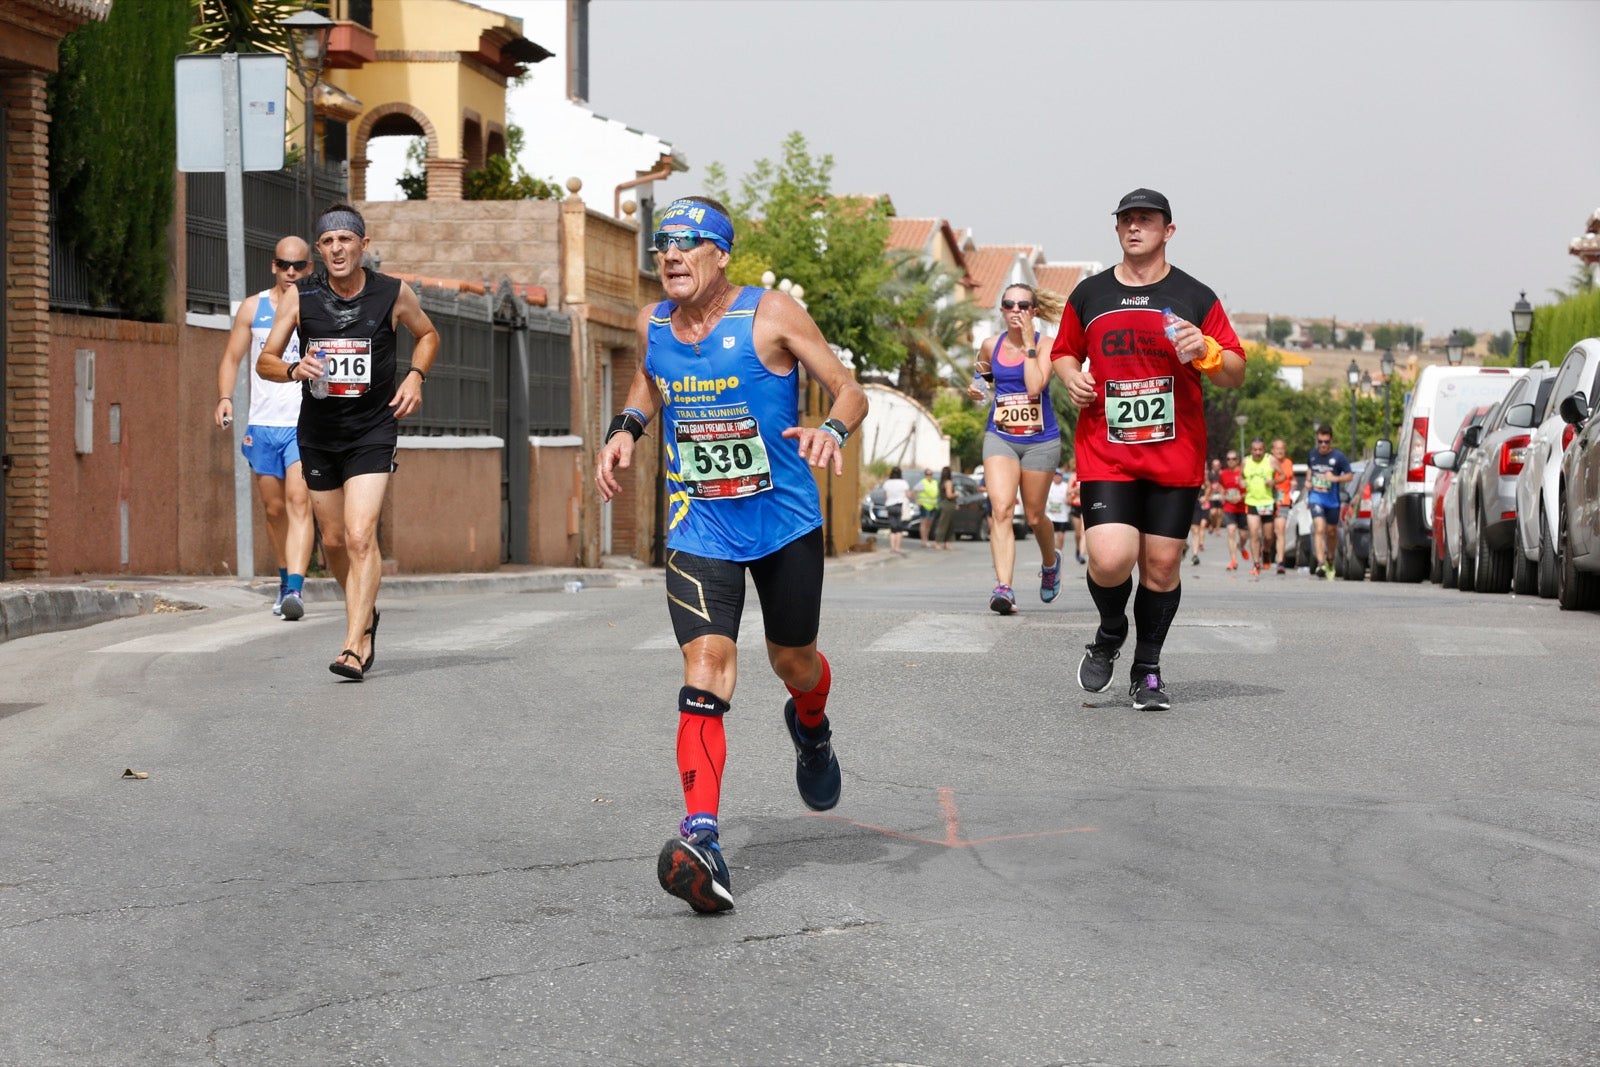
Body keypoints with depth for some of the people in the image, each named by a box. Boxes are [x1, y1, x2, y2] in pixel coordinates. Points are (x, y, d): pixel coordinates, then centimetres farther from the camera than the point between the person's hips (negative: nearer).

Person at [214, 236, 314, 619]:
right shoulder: (253, 308, 9)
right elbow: (231, 358, 12)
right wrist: (225, 397, -5)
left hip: (306, 425, -3)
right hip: (262, 424, 3)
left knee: (299, 500, -18)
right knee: (273, 508, 10)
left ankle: (295, 589, -27)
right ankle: (286, 581, 28)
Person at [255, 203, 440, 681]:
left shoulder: (394, 295, -6)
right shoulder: (299, 296, -5)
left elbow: (427, 334, 15)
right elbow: (264, 361, -1)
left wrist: (415, 375, -3)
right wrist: (293, 369, -23)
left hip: (372, 431, -3)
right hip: (317, 432, 3)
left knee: (360, 536, -17)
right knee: (334, 540, 12)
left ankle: (355, 648, -19)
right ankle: (365, 614, 39)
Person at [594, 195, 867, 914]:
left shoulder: (770, 314, -12)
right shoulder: (652, 324, 0)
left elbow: (849, 389, -9)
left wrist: (832, 430, -30)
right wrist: (627, 426, 6)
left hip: (786, 522, -1)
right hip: (699, 528, 1)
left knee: (792, 662, 15)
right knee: (706, 666, -18)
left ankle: (811, 729, 54)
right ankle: (701, 839, -28)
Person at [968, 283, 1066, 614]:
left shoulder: (1045, 345, -9)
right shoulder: (991, 346, 3)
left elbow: (1035, 386, -23)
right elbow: (982, 373, 23)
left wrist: (1029, 344, -19)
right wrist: (976, 387, 0)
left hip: (1040, 440, -2)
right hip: (1000, 437, 2)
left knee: (1034, 517, 12)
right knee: (1000, 509, -19)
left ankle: (1050, 562, 45)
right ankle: (1003, 587, -26)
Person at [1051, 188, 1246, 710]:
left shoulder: (1195, 297, 5)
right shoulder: (1089, 295, 9)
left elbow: (1236, 375, 6)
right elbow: (1064, 351, 24)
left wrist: (1207, 351, -14)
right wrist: (1071, 376, 1)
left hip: (1175, 456, 0)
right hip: (1105, 452, 0)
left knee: (1162, 564, 1)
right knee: (1110, 559, -16)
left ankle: (1147, 672, 18)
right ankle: (1109, 636, 15)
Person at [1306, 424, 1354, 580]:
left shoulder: (1338, 457, -8)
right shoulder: (1313, 454, 2)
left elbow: (1349, 475, -5)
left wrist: (1335, 478, -22)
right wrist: (1308, 481, 7)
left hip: (1332, 499, 0)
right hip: (1316, 497, 0)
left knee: (1332, 532, 14)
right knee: (1319, 529, -18)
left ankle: (1330, 559, 40)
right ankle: (1321, 563, -26)